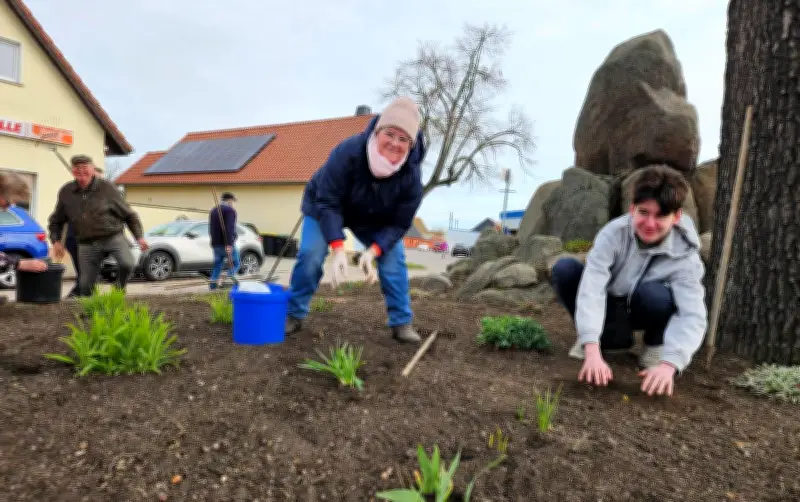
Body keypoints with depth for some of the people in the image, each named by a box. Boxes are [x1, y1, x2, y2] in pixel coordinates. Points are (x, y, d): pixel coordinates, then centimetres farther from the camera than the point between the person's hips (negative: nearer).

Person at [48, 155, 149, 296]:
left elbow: (129, 215, 4)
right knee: (85, 285, 2)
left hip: (113, 237, -3)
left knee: (128, 265, -27)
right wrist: (56, 241, 5)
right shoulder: (66, 192, 7)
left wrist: (139, 237, -4)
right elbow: (56, 221, 21)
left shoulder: (107, 188, -2)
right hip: (87, 244, 3)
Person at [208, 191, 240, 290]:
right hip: (227, 244, -7)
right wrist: (229, 244, -27)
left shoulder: (213, 210, 17)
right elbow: (229, 228, -21)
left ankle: (212, 286, 8)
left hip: (215, 244, 7)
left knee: (217, 265, 14)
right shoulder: (230, 210, -9)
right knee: (235, 264, 3)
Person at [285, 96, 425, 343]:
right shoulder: (348, 151, -40)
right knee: (310, 253, -16)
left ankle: (402, 322, 2)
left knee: (394, 258, -12)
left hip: (374, 220, 2)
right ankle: (294, 315, 6)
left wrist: (373, 251, -37)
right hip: (325, 207, -2)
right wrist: (338, 249, -44)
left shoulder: (411, 175, -31)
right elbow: (327, 203, -35)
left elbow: (399, 223, -22)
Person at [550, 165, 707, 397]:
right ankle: (614, 337, -4)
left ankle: (656, 344, 0)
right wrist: (593, 351, -50)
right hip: (609, 305, 1)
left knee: (653, 293, -37)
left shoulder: (684, 256, -25)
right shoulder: (613, 233, -27)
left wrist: (669, 364, -53)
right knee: (564, 269, -25)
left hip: (642, 311, -1)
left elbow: (693, 315, -35)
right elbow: (591, 287, -39)